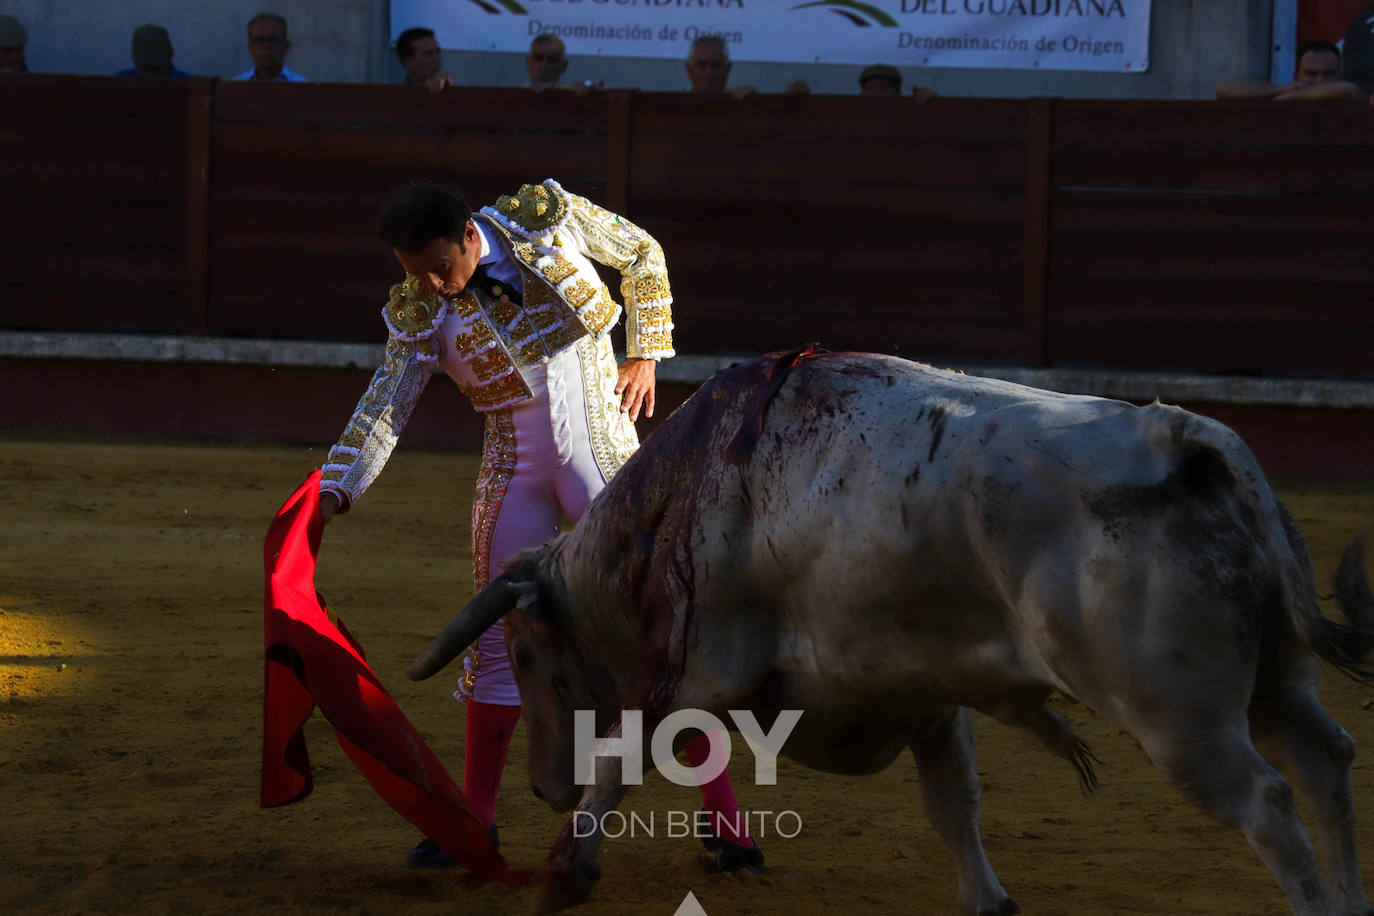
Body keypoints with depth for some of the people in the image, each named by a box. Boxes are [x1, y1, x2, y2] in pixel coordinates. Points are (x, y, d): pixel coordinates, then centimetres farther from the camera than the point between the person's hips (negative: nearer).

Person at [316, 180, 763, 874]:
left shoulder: (545, 217, -10)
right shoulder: (419, 311, -6)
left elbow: (642, 255, 5)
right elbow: (385, 406, -11)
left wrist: (646, 355, 2)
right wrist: (336, 486, -25)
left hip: (603, 460, -3)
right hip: (514, 473, 3)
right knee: (500, 637, 4)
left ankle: (724, 817, -5)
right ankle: (476, 818, 16)